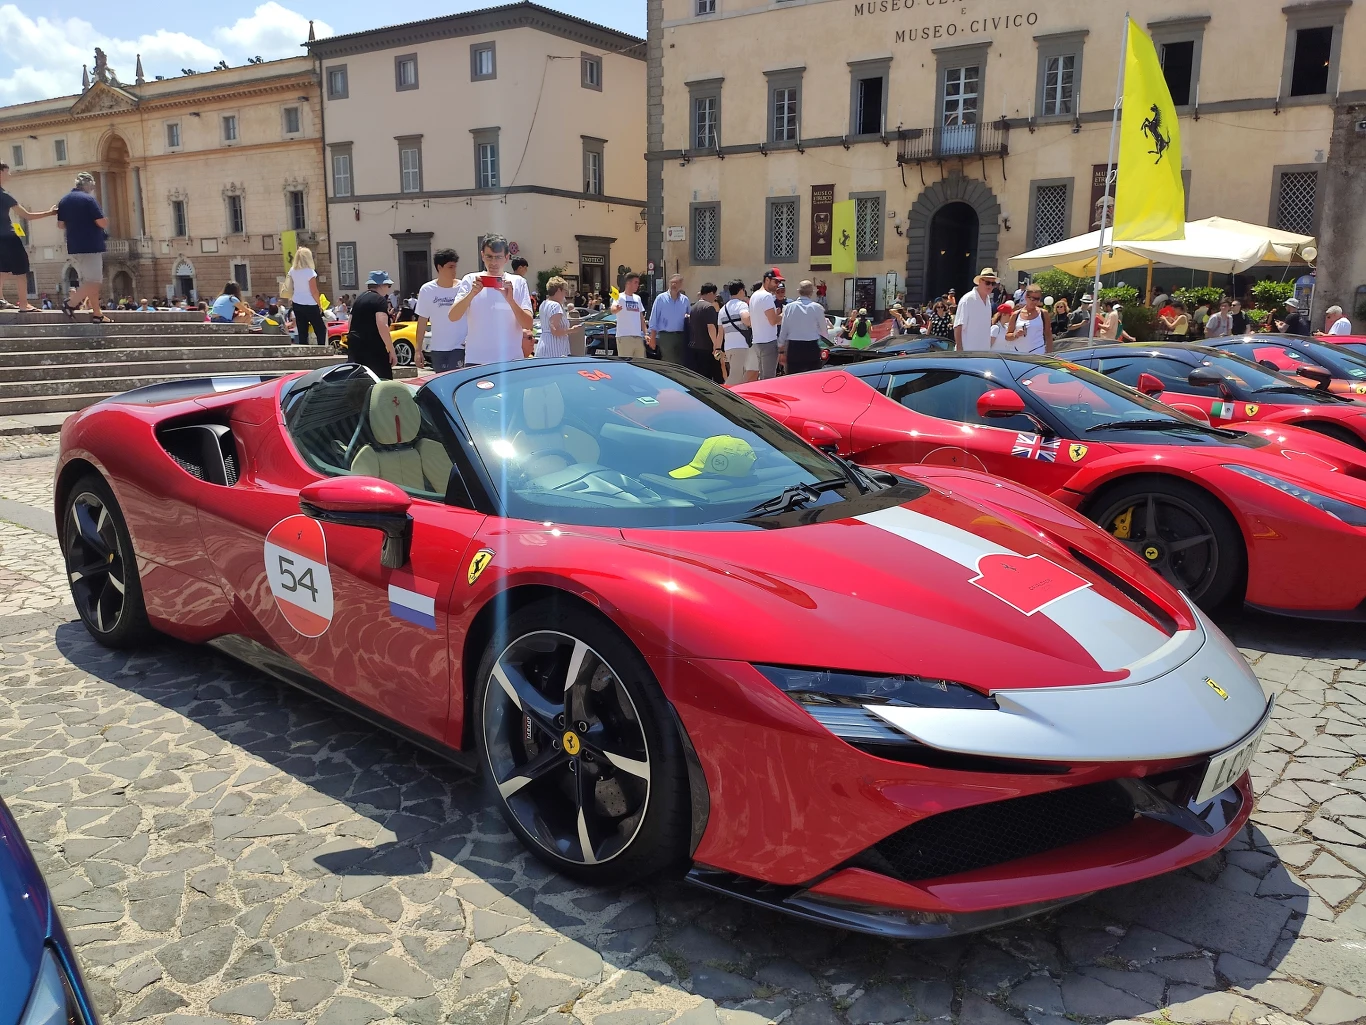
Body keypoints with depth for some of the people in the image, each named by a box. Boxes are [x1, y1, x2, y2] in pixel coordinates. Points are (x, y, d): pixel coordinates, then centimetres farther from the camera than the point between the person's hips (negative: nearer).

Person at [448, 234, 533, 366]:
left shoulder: (518, 282, 5)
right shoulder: (470, 280, 6)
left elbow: (528, 325, -3)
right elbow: (452, 317, -4)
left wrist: (510, 300, -18)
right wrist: (472, 294, -18)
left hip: (511, 362, 0)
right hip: (476, 361, 0)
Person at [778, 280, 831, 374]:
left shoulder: (789, 307, 0)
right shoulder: (817, 308, -3)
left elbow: (783, 330, 2)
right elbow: (824, 331, 5)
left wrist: (781, 350, 10)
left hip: (794, 347, 1)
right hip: (812, 347, -1)